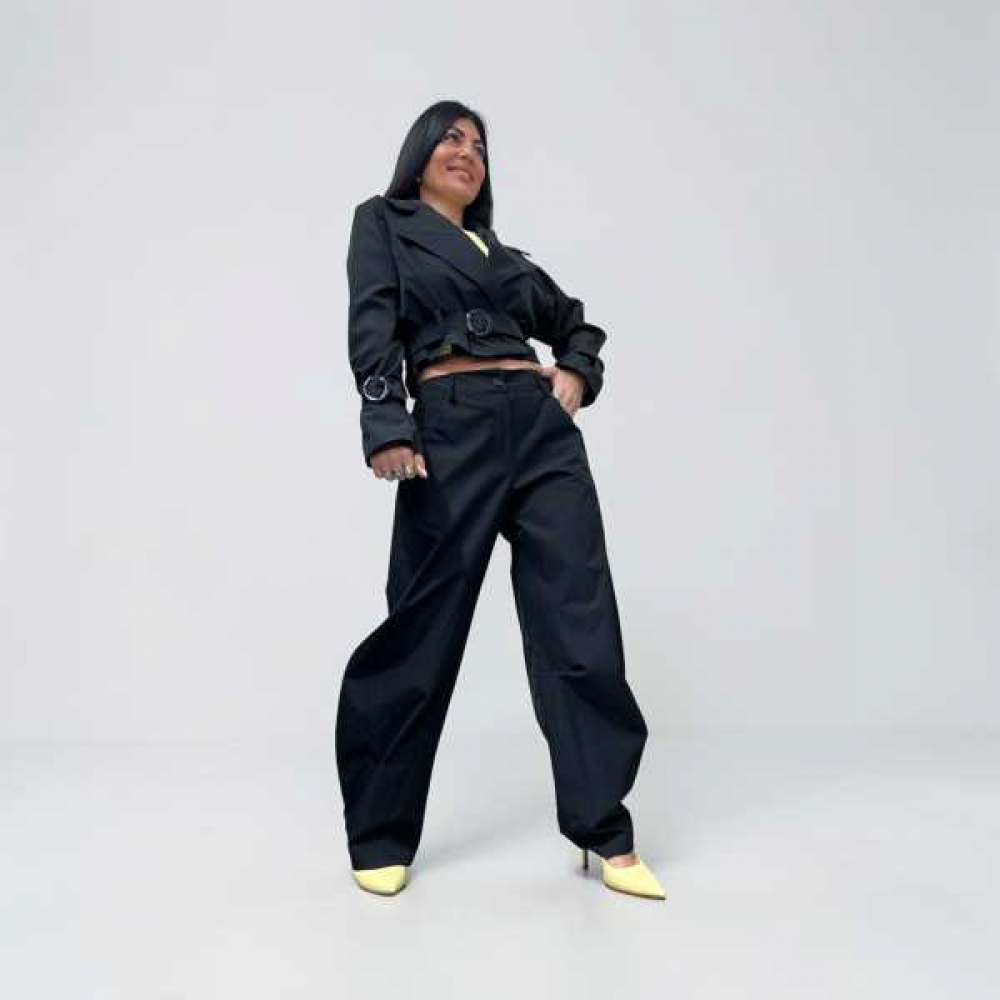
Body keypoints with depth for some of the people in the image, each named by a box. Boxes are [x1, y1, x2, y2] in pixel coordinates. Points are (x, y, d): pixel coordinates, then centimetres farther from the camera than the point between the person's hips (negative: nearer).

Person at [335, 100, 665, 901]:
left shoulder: (503, 253, 26)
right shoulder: (384, 222, 14)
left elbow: (578, 323, 34)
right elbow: (372, 327, -2)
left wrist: (577, 376, 12)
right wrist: (385, 427, -17)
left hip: (545, 431, 5)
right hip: (452, 433, -4)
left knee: (581, 628, -1)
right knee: (421, 633, 1)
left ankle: (607, 834, 11)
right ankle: (381, 835, 18)